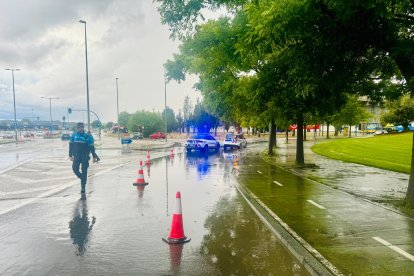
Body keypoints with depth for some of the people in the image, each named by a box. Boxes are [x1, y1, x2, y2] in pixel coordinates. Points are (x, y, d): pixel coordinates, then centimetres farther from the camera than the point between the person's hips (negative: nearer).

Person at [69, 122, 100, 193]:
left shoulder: (87, 136, -8)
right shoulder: (74, 135, 0)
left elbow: (91, 147, -4)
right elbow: (71, 145, 8)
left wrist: (94, 157, -3)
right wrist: (70, 155, 8)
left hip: (85, 156, -2)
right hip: (76, 156, 2)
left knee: (84, 172, 2)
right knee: (75, 168, -10)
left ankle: (83, 187, 12)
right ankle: (83, 178, 18)